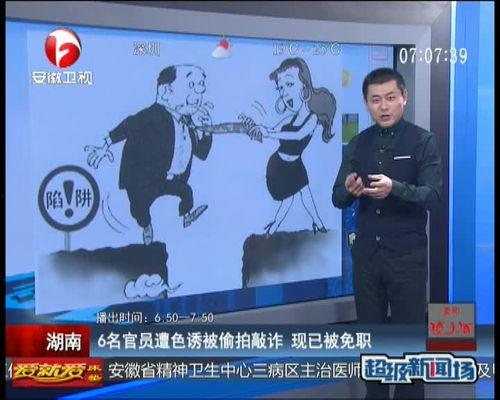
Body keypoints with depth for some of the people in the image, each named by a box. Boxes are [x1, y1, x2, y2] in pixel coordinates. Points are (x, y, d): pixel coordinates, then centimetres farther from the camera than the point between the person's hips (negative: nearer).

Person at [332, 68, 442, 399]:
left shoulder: (423, 141, -5)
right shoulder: (358, 144, 7)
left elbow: (434, 196, -15)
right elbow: (338, 199, 3)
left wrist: (395, 189, -32)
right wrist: (349, 190, -20)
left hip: (407, 255, -4)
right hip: (366, 254, 4)